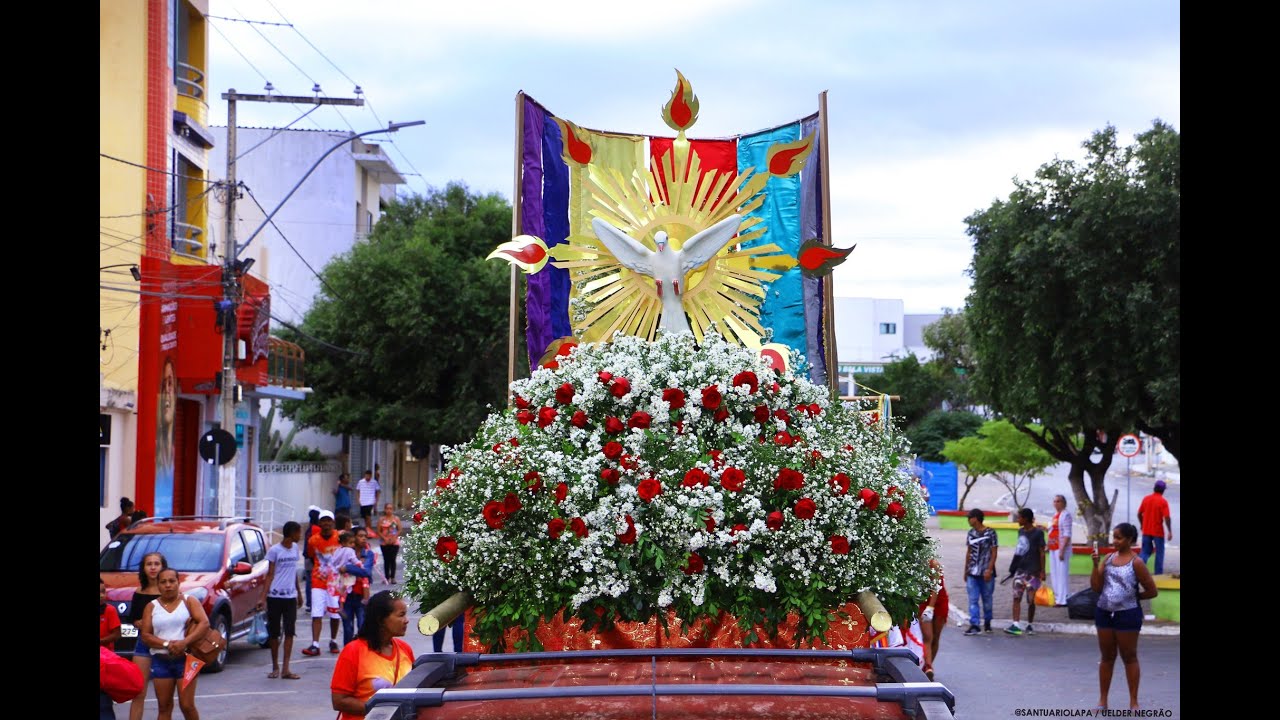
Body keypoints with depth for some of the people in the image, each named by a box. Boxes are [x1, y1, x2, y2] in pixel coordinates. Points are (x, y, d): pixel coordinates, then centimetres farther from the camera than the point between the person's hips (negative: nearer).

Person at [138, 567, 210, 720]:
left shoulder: (189, 601, 4)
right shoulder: (151, 607, 8)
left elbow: (204, 622, -9)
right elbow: (145, 635, 1)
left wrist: (185, 642, -22)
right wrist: (167, 644, -15)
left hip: (185, 659, -2)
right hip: (161, 661, 2)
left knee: (187, 705, -5)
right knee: (164, 707, 6)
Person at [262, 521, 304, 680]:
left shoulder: (296, 548, 9)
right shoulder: (274, 551, -6)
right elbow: (270, 575, -6)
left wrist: (299, 593, 21)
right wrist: (263, 597, -12)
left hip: (290, 596, 4)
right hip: (275, 596, -4)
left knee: (290, 632, -3)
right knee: (274, 632, 4)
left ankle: (285, 669, -4)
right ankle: (275, 667, 16)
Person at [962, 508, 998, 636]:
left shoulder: (990, 533, -7)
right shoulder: (971, 533, 10)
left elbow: (994, 552, -7)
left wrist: (989, 569, -14)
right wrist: (966, 570, 16)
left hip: (986, 572, -4)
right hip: (972, 572, 4)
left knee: (987, 599, 8)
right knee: (973, 600, -3)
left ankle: (987, 622, 24)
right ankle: (974, 625, -6)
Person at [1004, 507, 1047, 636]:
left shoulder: (1038, 533, -9)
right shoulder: (1020, 531, 11)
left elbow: (1042, 553, -9)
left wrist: (1042, 571, -12)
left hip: (1033, 571, -6)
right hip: (1020, 570, 6)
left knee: (1031, 600, 3)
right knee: (1016, 598, -5)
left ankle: (1030, 625, 16)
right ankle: (1016, 625, -10)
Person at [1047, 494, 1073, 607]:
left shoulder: (1065, 515, -11)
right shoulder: (1055, 515, 15)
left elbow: (1067, 534, -16)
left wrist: (1062, 550, -21)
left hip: (1061, 548, -9)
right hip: (1053, 548, 9)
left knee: (1062, 573, -9)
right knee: (1054, 574, 13)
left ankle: (1063, 599, -8)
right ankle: (1057, 597, 21)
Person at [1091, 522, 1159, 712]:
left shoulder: (1136, 563, -11)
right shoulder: (1109, 558, 4)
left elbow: (1152, 591, -7)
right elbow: (1096, 587, 0)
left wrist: (1132, 596, 0)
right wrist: (1096, 564, -10)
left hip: (1127, 615, -5)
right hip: (1104, 613, 5)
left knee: (1129, 657, 5)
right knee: (1107, 657, 12)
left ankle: (1133, 702, 13)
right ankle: (1102, 700, 19)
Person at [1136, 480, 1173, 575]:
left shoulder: (1146, 499, 2)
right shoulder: (1163, 501, -13)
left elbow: (1139, 514, 8)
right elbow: (1167, 518, -17)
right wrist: (1170, 532, -9)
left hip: (1146, 531, 4)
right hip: (1158, 531, -4)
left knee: (1145, 552, 11)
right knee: (1159, 553, 10)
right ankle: (1158, 574, 13)